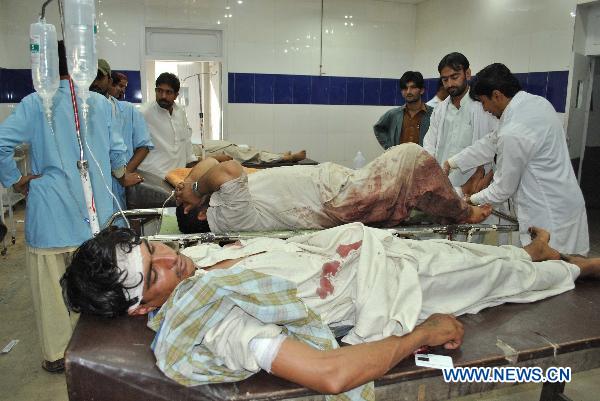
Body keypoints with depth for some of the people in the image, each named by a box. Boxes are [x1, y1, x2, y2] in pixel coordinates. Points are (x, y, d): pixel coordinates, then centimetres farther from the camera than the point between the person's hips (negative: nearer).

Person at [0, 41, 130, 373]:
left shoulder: (35, 103, -5)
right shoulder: (101, 104, 2)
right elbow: (117, 152, 6)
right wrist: (119, 174, 26)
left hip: (51, 211, -3)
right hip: (93, 210, 3)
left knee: (50, 284, 10)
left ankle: (56, 354, 22)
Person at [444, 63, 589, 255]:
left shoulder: (513, 133, -25)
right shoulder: (537, 102, 2)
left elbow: (503, 188, -13)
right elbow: (492, 142, 10)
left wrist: (470, 201, 4)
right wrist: (451, 162, 10)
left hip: (550, 216, -9)